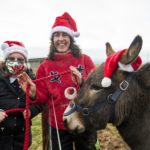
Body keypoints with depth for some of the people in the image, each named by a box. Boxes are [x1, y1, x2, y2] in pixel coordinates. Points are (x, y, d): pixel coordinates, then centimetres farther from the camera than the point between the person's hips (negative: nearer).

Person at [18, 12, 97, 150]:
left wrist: (82, 83, -24)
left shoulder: (84, 59, -5)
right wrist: (33, 94, -18)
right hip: (58, 126, 1)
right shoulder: (45, 66, -2)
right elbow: (43, 97, 3)